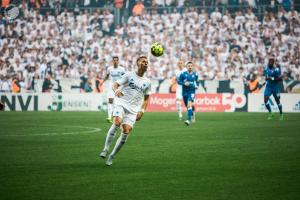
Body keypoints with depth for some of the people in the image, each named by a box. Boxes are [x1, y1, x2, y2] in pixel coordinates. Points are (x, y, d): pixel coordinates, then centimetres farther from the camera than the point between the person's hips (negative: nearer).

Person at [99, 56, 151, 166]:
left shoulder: (147, 82, 12)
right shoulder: (129, 75, 3)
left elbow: (146, 99, 20)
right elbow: (115, 84, -1)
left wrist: (142, 111, 5)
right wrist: (116, 90, -24)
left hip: (133, 110, 3)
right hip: (121, 104, -3)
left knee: (126, 131, -11)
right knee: (117, 122, -30)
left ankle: (112, 156, 2)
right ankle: (105, 149, -25)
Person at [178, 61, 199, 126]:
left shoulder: (195, 74, 3)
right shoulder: (183, 74, -2)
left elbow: (197, 81, 19)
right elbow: (179, 81, 0)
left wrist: (197, 86, 1)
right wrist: (184, 83, -17)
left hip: (192, 91, -2)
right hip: (185, 92, 2)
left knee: (189, 105, -22)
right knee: (187, 106, 12)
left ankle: (188, 120, -27)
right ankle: (192, 112, 49)